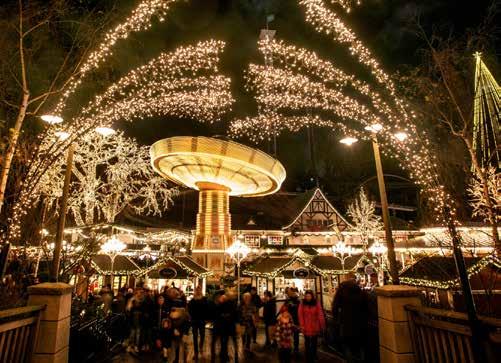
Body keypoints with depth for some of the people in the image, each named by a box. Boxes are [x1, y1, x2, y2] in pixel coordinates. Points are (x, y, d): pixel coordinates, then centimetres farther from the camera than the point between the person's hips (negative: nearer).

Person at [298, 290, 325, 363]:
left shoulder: (316, 303, -8)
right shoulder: (302, 304, -8)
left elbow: (320, 314, -8)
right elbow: (300, 315, -8)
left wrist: (322, 325, -10)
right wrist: (302, 325, -12)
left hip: (315, 326, 1)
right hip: (306, 327, 0)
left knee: (314, 342, 14)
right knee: (307, 342, 10)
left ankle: (313, 357, 31)